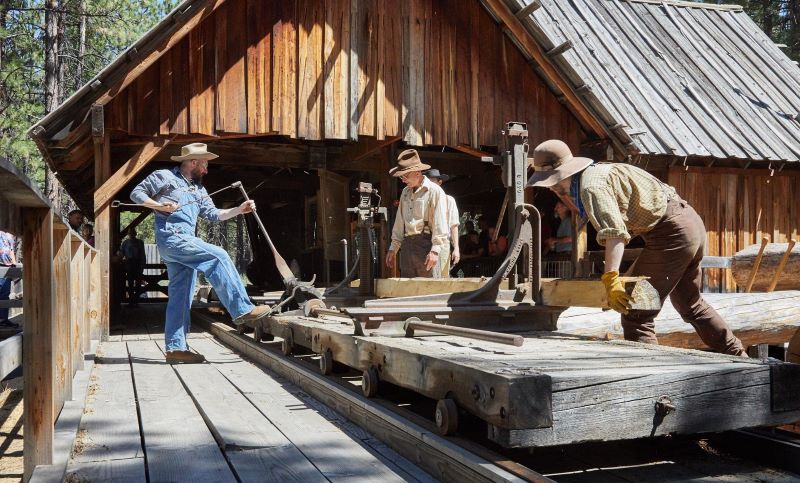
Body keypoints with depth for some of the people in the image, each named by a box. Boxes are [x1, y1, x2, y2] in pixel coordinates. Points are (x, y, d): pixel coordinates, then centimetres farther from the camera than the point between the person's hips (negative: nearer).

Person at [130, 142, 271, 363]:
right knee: (218, 256, -22)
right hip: (171, 238, -8)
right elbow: (136, 193, 1)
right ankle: (242, 310, -23)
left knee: (181, 296, 5)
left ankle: (176, 347, 7)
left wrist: (239, 210, 8)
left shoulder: (198, 188, 23)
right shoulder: (164, 177, 2)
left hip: (185, 242, 9)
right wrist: (159, 206, -12)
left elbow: (213, 214, 20)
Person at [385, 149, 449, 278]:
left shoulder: (434, 191, -4)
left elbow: (440, 224, -10)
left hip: (426, 243, -7)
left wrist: (435, 250, -17)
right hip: (407, 245, 7)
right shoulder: (405, 192, 18)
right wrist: (393, 248, 19)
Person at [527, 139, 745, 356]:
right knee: (690, 304, 28)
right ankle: (737, 357, 40)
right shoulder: (598, 171, 16)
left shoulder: (592, 186, -16)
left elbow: (614, 232, -32)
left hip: (670, 232, -11)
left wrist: (611, 279, -40)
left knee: (636, 314, -9)